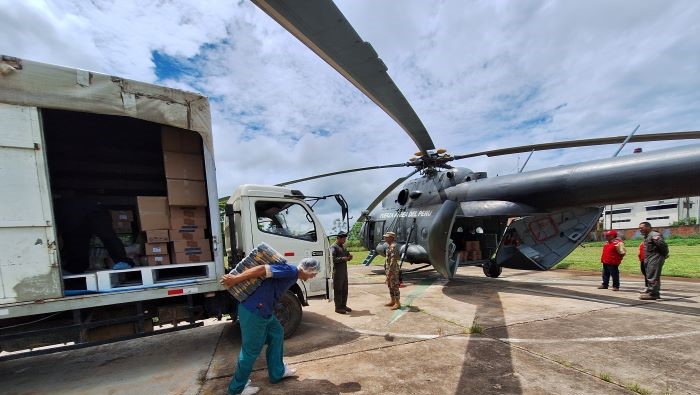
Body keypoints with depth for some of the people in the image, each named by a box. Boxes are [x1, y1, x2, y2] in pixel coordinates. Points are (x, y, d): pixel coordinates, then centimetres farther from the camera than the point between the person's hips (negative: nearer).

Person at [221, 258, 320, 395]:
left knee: (277, 333, 20)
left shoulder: (292, 274, 12)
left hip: (263, 310, 10)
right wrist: (235, 280, -23)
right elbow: (262, 269, -27)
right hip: (253, 311, -10)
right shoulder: (291, 271, -21)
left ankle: (277, 372, 35)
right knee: (251, 350, 7)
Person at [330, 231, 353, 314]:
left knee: (345, 289, 14)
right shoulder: (333, 247, -11)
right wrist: (343, 258, -25)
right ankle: (338, 307, 9)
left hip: (344, 271, 8)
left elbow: (347, 254, 23)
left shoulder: (343, 246, 15)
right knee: (338, 290, 0)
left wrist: (349, 257, 1)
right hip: (337, 272, -8)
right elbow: (333, 259, -21)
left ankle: (343, 305, 26)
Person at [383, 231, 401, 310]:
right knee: (390, 285, 15)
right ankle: (392, 301, 25)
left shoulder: (393, 246, -19)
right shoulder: (389, 246, 12)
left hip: (393, 270, -10)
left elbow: (393, 260, -23)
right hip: (389, 269, 10)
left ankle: (397, 303, 5)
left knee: (395, 286, -3)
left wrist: (390, 271, -24)